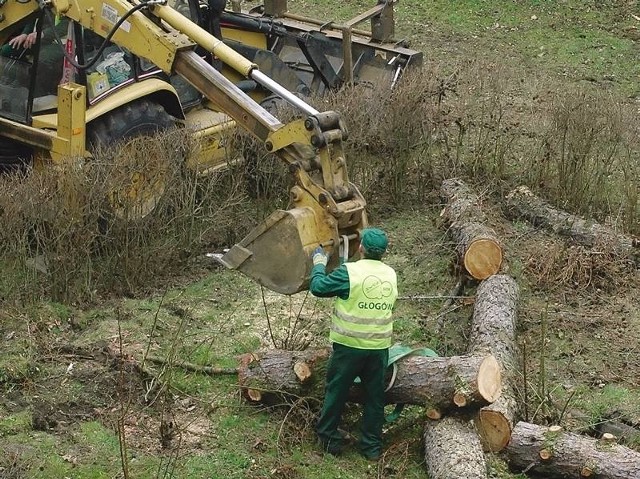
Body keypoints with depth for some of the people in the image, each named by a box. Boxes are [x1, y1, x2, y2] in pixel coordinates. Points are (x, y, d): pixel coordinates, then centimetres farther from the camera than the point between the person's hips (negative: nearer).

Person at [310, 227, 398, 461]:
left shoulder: (349, 272, -15)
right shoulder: (391, 274, 2)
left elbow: (318, 287, -8)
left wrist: (319, 262, 9)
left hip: (349, 345, -4)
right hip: (380, 346, 4)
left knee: (336, 391, 13)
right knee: (375, 395, 13)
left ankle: (327, 435, 22)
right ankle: (372, 446, 18)